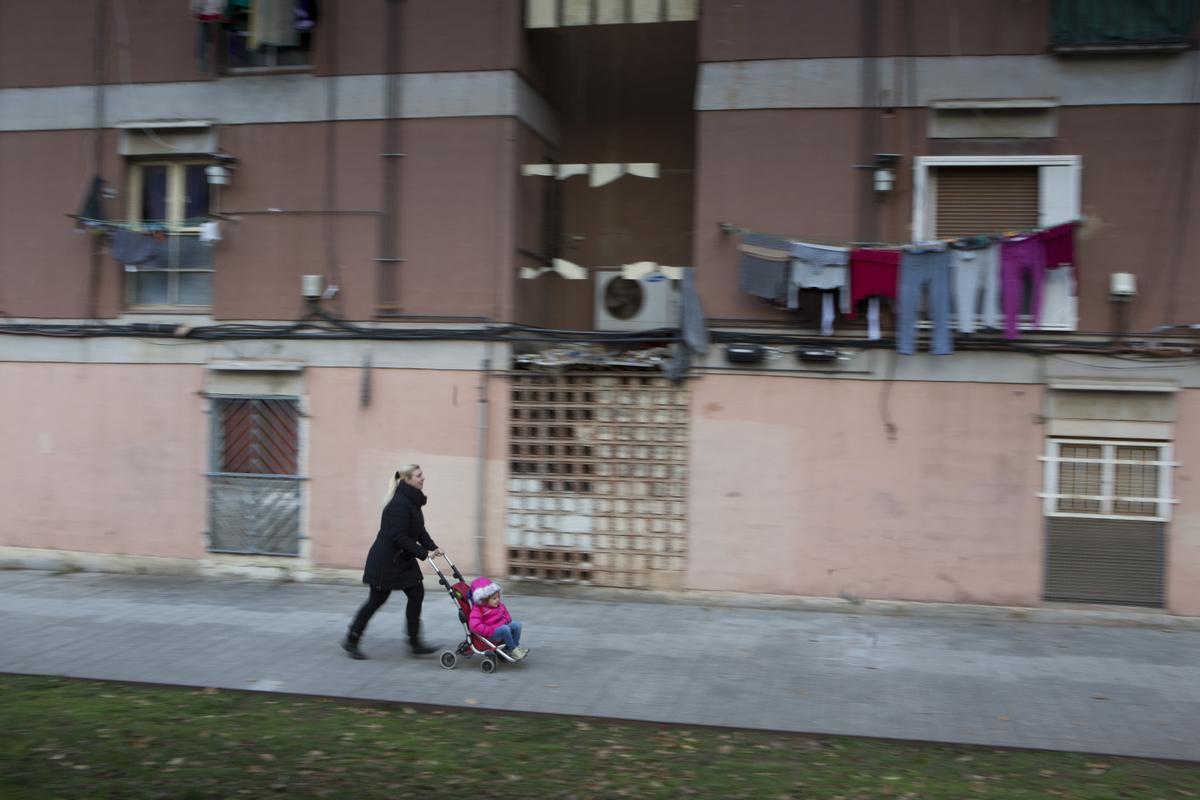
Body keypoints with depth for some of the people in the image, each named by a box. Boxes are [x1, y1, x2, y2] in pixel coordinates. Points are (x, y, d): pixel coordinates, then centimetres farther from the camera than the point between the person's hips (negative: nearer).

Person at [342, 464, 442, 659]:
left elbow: (419, 531, 12)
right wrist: (424, 553, -25)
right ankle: (351, 641, 18)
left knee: (416, 594, 3)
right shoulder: (399, 503, -22)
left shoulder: (413, 501, 8)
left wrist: (433, 548, -2)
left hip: (403, 559, 9)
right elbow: (399, 537, -27)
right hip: (385, 561, -9)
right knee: (376, 600, 2)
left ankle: (415, 643, 10)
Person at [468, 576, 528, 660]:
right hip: (489, 636, -7)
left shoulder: (499, 605, 8)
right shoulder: (477, 610, -15)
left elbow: (507, 616, 23)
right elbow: (474, 626, -27)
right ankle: (513, 650, -16)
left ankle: (515, 647, -5)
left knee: (516, 624, -10)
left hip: (501, 627, 8)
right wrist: (491, 630, -26)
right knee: (505, 629, -31)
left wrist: (504, 622, 0)